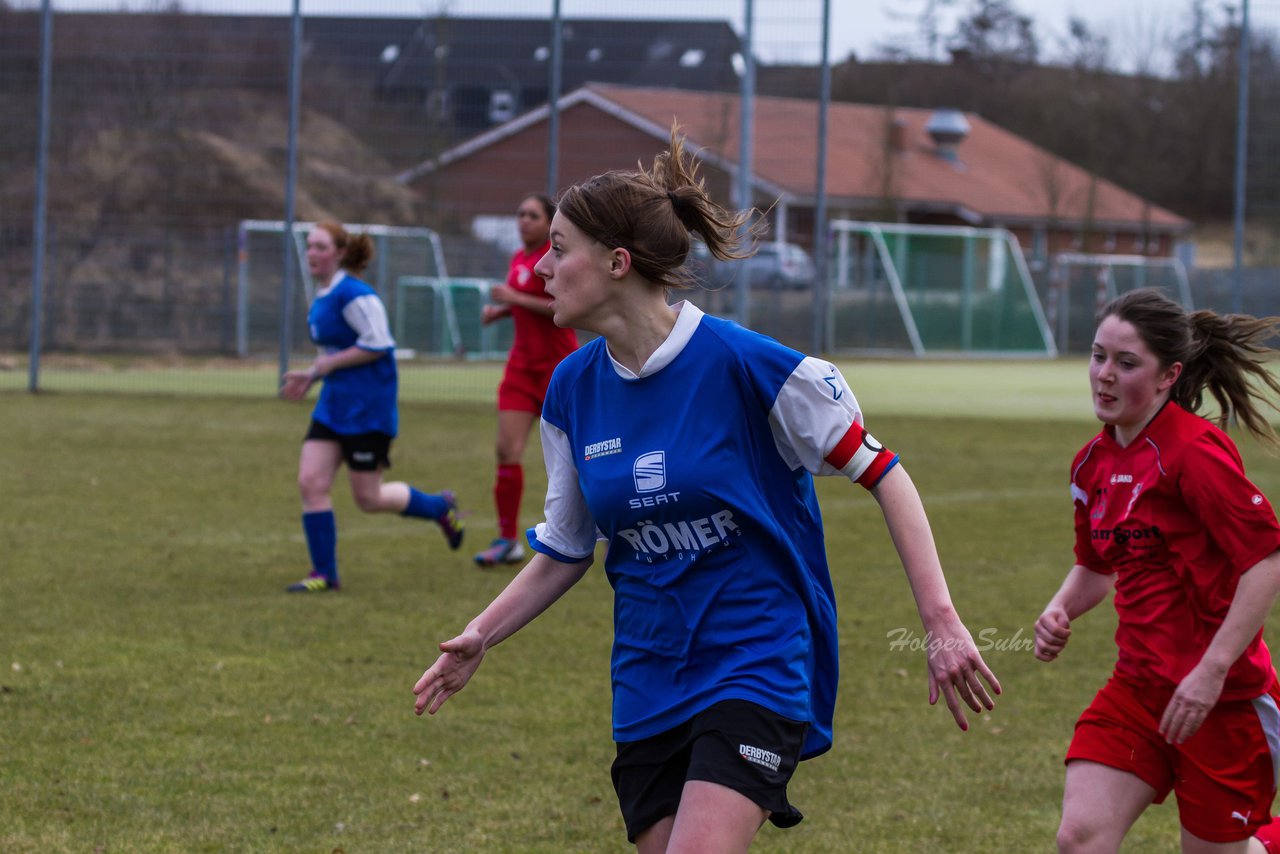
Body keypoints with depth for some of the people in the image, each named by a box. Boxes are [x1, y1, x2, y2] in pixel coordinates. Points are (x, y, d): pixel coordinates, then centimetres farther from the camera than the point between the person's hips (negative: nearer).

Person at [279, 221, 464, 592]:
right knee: (310, 482, -3)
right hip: (334, 405, 9)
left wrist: (326, 365, -17)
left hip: (368, 408, -9)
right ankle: (324, 573, 3)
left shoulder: (352, 294, -18)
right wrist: (310, 376, 8)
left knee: (368, 498, 0)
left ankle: (440, 507, 26)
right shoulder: (322, 297, 11)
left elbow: (377, 343, -21)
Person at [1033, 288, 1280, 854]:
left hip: (1222, 698, -6)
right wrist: (1059, 613, 3)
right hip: (1138, 689, 6)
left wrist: (1212, 670, -24)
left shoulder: (1195, 451, -17)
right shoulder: (1093, 462, 8)